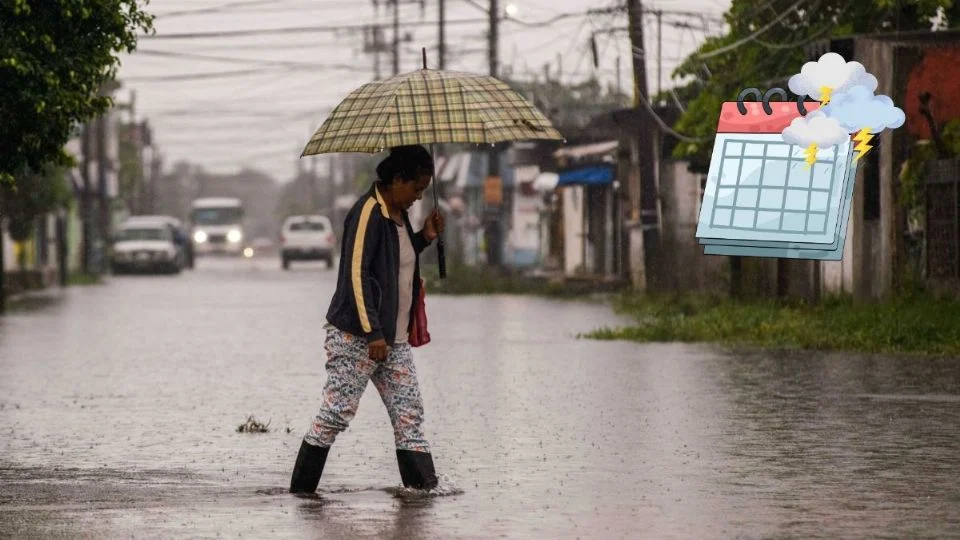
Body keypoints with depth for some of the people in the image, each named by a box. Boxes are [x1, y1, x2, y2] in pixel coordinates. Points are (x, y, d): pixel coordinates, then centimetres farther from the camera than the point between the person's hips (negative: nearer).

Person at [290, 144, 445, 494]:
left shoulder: (399, 214, 13)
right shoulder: (368, 213, -15)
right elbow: (356, 275, -20)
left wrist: (424, 238, 9)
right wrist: (372, 333, -23)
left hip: (394, 338, 9)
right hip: (356, 335, -9)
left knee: (409, 412, 2)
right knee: (337, 412, -6)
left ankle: (422, 483, 2)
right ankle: (301, 488, 1)